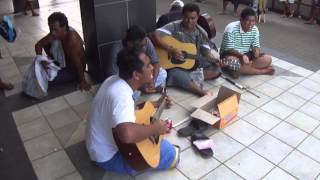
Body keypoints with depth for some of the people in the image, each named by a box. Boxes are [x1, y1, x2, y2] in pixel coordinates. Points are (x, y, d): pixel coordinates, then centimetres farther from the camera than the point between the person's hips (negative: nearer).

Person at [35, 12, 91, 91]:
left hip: (74, 69, -7)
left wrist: (82, 81, -24)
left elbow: (78, 62, -31)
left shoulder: (72, 38, -36)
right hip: (63, 62, 7)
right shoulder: (54, 34, -13)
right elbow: (38, 45, -4)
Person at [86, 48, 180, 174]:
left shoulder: (115, 80, -5)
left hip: (104, 141, 10)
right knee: (173, 155, -13)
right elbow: (128, 135, -53)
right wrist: (156, 128, -34)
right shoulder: (121, 95, -36)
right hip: (109, 156, -9)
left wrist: (155, 104, 9)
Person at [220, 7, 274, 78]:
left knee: (268, 59, -11)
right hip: (231, 54, -5)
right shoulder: (231, 28, -19)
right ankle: (262, 71, -24)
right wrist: (242, 56, -37)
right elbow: (229, 49, -21)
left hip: (246, 54, 5)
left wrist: (256, 51, -25)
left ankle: (243, 70, -23)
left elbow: (256, 46, 1)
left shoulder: (255, 29, -2)